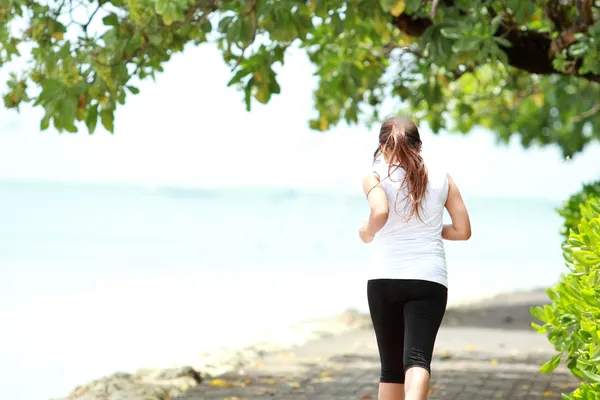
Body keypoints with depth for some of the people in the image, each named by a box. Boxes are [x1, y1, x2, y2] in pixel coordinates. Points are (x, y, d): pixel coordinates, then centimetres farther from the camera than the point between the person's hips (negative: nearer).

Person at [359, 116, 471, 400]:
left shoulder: (375, 178, 0)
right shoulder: (442, 179, 9)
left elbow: (380, 212, -20)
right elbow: (463, 231, 10)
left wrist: (368, 232, 0)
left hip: (384, 279, 0)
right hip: (429, 280, 0)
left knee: (391, 366, 13)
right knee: (417, 358, -12)